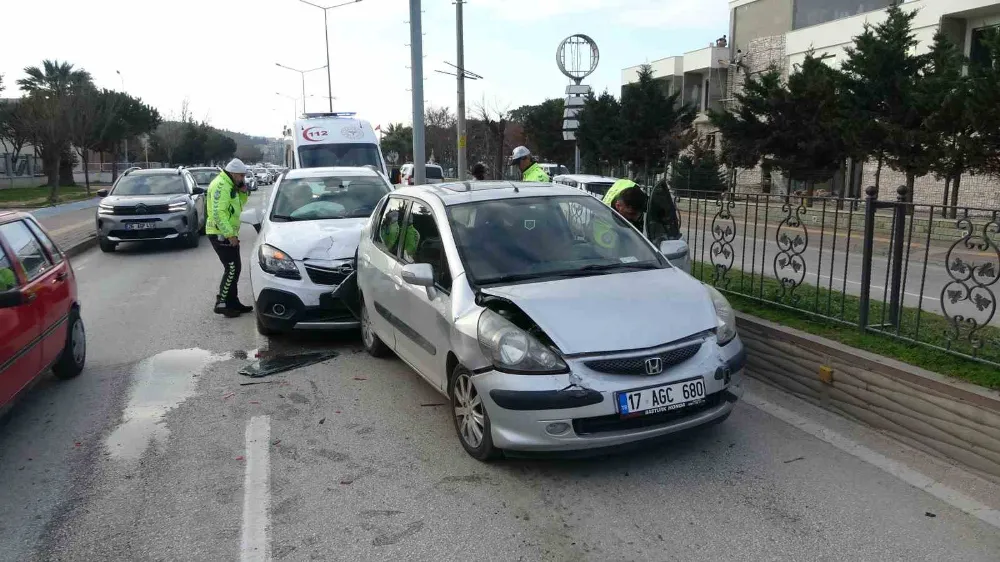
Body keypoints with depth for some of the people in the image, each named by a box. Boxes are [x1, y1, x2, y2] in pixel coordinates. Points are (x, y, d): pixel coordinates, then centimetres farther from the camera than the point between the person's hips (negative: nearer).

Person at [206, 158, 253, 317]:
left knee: (235, 268, 13)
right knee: (232, 268, -10)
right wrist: (230, 234, -25)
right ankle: (221, 304, -5)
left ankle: (233, 302, 20)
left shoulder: (230, 185, 15)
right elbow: (218, 212, -24)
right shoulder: (220, 185, -16)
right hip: (221, 234, -10)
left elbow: (237, 206, 20)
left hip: (228, 233, 10)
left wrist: (243, 193, 4)